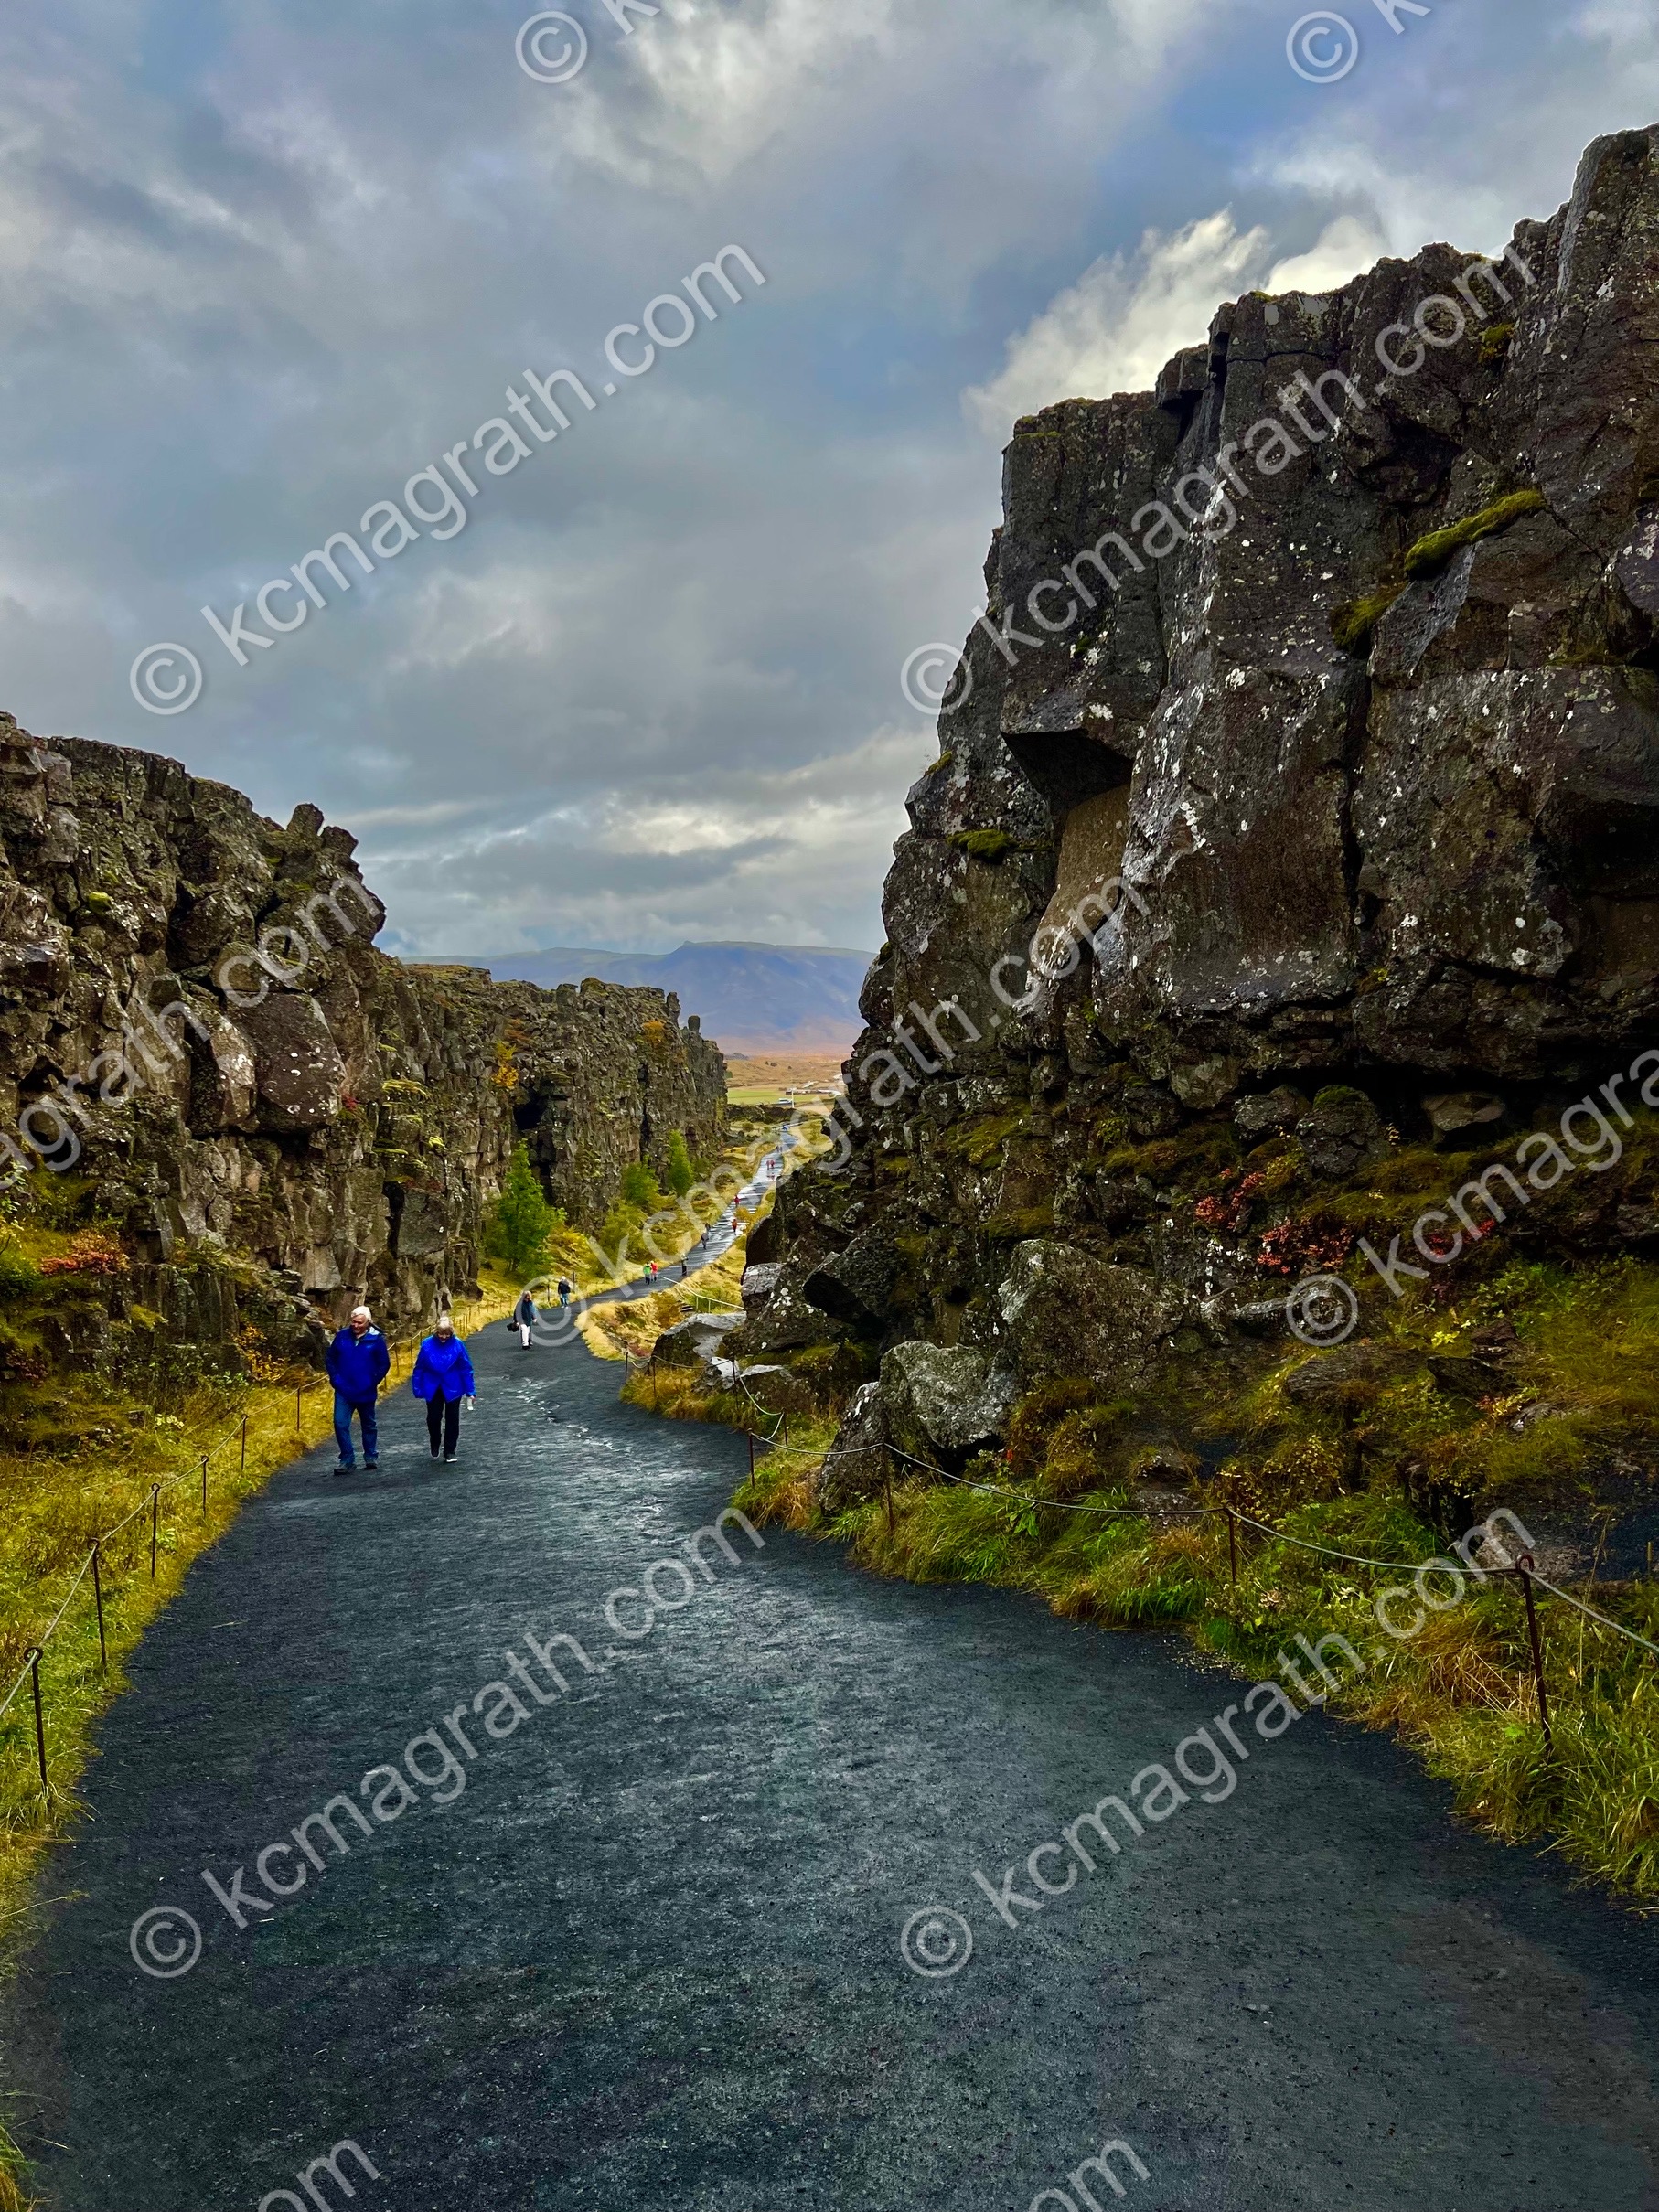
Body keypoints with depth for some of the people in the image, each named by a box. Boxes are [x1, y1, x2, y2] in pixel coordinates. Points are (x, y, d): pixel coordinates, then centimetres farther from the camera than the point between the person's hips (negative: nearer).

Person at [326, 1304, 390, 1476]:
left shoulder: (376, 1339, -10)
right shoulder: (342, 1336, -4)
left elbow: (384, 1364, -3)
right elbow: (331, 1358, 7)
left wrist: (373, 1382, -9)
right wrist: (335, 1379, -2)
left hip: (366, 1393, -1)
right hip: (343, 1391, 1)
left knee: (369, 1425, 13)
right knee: (340, 1423, -9)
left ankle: (371, 1457, 28)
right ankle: (347, 1460, 0)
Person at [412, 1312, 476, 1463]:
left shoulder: (457, 1344, -16)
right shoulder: (427, 1344, -14)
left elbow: (466, 1369, -8)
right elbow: (419, 1368, -5)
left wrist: (470, 1391, -7)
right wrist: (418, 1389, -3)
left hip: (452, 1388, -1)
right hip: (433, 1388, 1)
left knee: (452, 1419, 6)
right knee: (433, 1417, 9)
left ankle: (449, 1451, 19)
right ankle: (434, 1444, 37)